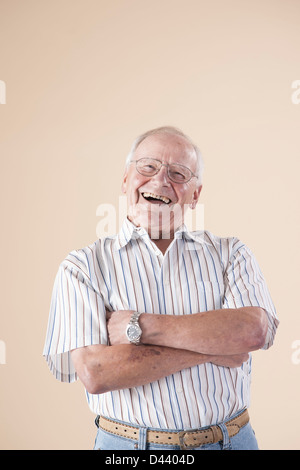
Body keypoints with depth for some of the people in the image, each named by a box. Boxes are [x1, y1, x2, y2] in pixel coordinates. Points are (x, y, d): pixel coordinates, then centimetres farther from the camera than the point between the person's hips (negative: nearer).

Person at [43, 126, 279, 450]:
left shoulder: (230, 253, -1)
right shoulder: (83, 266, -7)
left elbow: (254, 331, -18)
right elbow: (94, 373, -17)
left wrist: (139, 325, -20)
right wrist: (212, 346, -17)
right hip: (129, 442, -1)